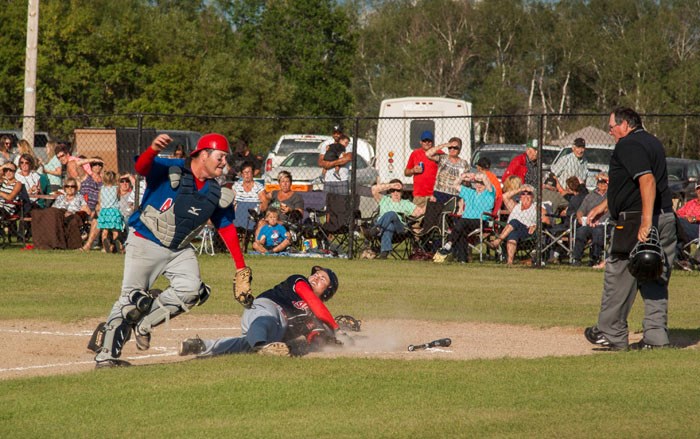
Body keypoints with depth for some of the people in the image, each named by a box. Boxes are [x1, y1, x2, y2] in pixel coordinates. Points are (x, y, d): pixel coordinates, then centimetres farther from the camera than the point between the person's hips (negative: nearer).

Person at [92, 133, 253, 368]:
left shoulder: (217, 194, 2)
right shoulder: (169, 170, -15)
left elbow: (227, 230, 4)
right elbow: (141, 166, -33)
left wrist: (242, 270, -2)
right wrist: (153, 150, -57)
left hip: (180, 249, 5)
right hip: (145, 243, -5)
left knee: (191, 289, -18)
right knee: (130, 298, -6)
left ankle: (143, 322, -1)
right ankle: (106, 355, 0)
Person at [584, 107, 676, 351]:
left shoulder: (628, 145, -10)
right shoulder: (653, 143, 20)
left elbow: (647, 180, -24)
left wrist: (646, 223, -29)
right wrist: (603, 206, 36)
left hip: (634, 220, -9)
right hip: (666, 219, 9)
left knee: (619, 275, 3)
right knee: (655, 281, 9)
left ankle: (611, 334, 11)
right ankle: (656, 337, 6)